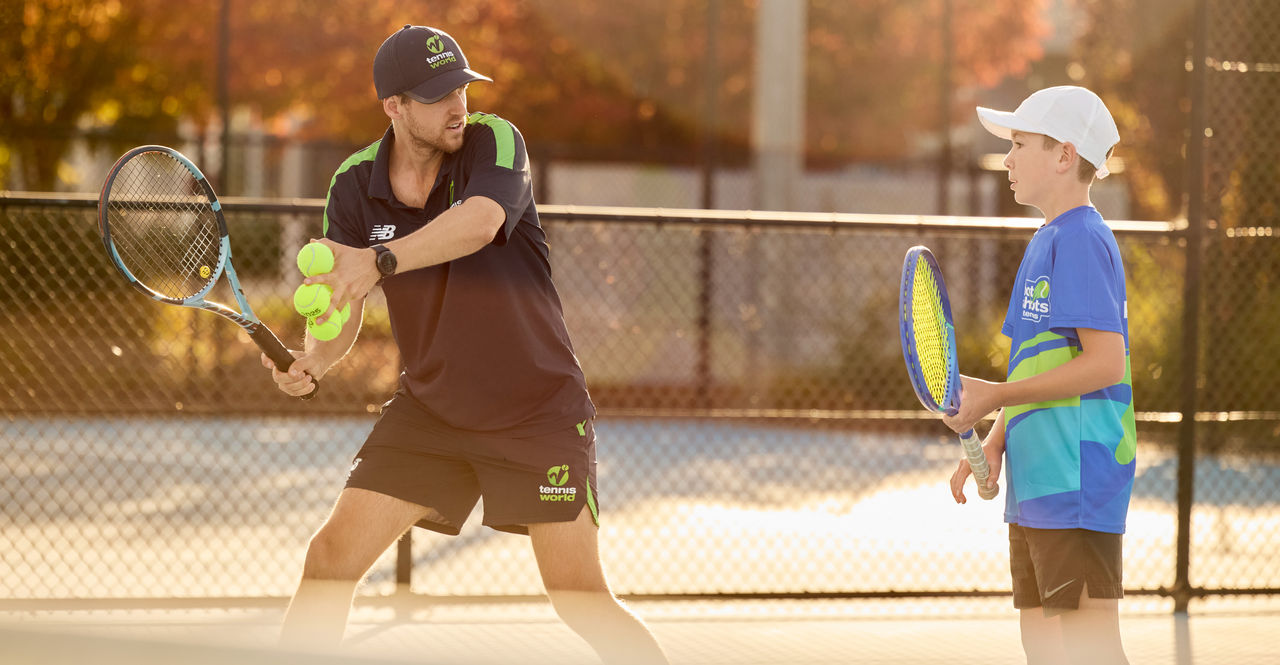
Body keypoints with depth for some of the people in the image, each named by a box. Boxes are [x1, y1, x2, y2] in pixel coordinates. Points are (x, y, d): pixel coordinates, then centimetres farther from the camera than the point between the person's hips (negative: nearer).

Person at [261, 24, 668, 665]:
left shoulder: (494, 142, -16)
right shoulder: (354, 185, -4)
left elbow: (480, 222, -37)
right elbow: (340, 307, -3)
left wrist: (380, 261, -53)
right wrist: (313, 359, -27)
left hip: (539, 412, -4)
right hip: (427, 412, 4)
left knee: (580, 598, -9)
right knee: (331, 556, -6)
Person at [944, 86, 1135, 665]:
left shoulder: (1081, 239, -12)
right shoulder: (1047, 242, 19)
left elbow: (1104, 363, -20)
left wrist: (995, 396, -16)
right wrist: (994, 441, 11)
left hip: (1078, 481, -10)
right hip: (1035, 482, 10)